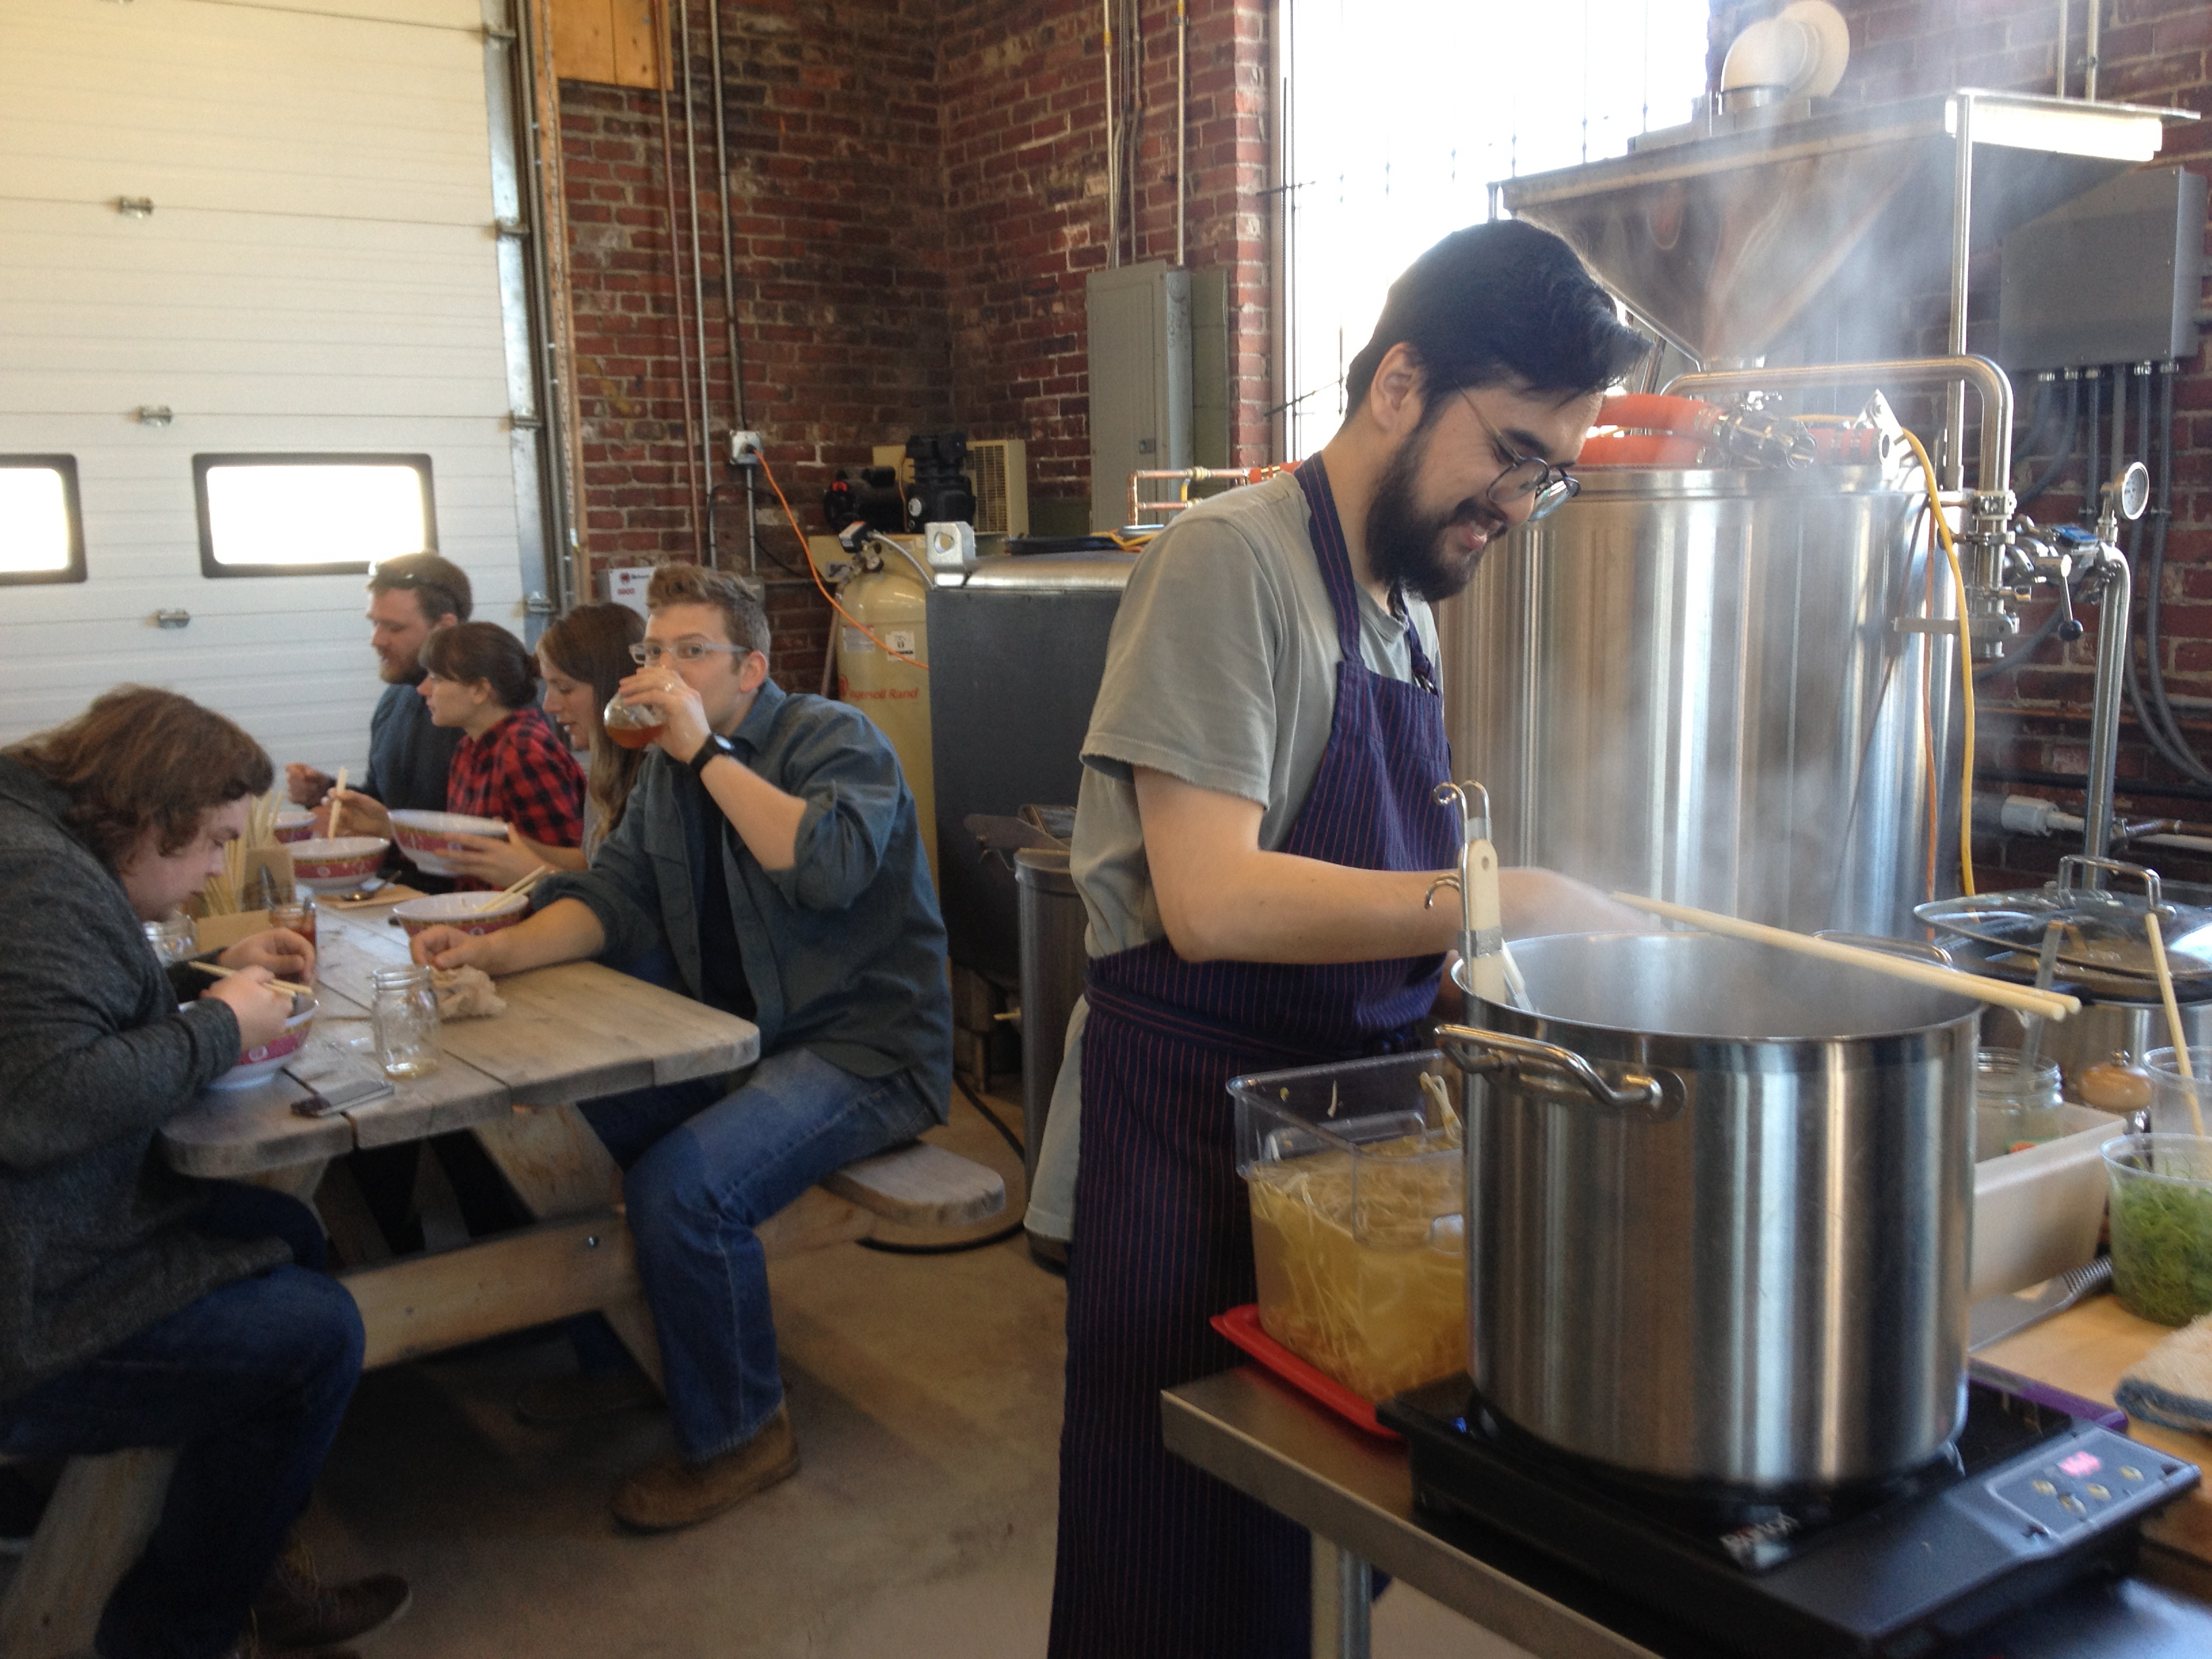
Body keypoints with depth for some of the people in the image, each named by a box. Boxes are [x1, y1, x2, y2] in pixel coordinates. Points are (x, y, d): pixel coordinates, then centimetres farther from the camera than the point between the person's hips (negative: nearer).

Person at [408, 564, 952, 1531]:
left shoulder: (835, 741, -12)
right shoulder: (667, 769, 13)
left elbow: (831, 867, -31)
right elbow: (614, 899, 7)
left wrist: (706, 750, -27)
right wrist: (498, 951, -11)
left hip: (865, 1049, -8)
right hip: (740, 1040, 8)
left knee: (682, 1187, -27)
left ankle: (738, 1436, -4)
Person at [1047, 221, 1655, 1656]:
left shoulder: (1411, 604, 12)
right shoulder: (1230, 561, -14)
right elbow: (1211, 902, -22)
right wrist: (1503, 905, -22)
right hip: (1200, 1124, -8)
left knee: (1333, 1543, 19)